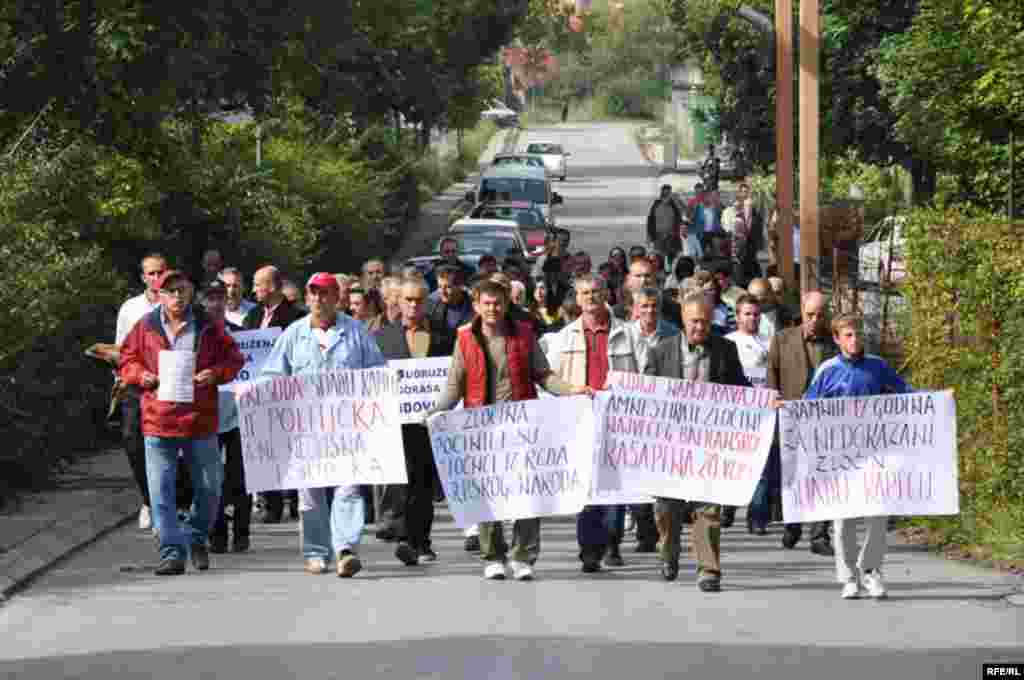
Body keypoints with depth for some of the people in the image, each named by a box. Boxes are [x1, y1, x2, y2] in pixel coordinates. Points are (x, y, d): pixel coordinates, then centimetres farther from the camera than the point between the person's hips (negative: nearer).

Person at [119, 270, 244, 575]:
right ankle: (172, 551, -3)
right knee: (161, 490, -5)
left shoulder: (208, 327, 4)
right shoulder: (146, 327, 4)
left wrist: (216, 373, -11)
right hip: (158, 421, 0)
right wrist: (142, 375, -7)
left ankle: (197, 538, 32)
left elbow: (233, 358, 8)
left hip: (200, 420, 0)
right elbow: (128, 360, 13)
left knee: (209, 487, 10)